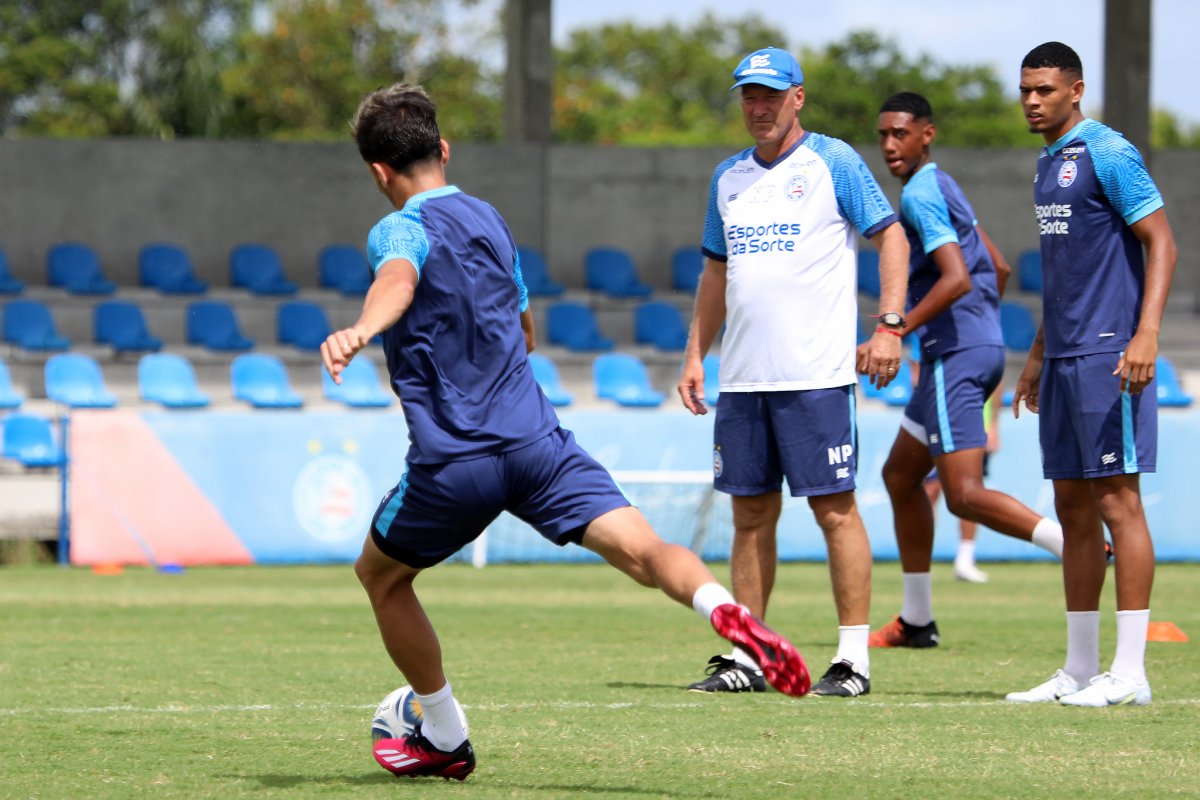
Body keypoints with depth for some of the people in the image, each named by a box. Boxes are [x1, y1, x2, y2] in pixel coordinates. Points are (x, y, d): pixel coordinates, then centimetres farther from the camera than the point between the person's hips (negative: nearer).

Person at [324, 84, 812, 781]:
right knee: (641, 547, -13)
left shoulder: (400, 231, -3)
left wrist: (361, 329, -51)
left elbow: (398, 281, -31)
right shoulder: (488, 219, 19)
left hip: (452, 463, -4)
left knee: (380, 575, 22)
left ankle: (446, 740, 27)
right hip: (536, 438, 4)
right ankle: (724, 609, -45)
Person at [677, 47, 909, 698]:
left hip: (815, 374, -6)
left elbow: (889, 236, -2)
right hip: (742, 376, 6)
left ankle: (853, 658, -4)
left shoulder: (833, 162, -1)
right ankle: (746, 656, 12)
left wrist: (889, 326, -12)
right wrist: (694, 356, 17)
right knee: (750, 514, 7)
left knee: (834, 508, -6)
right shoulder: (729, 176, 16)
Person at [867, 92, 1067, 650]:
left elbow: (956, 279, -25)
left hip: (956, 354, -10)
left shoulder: (920, 194, -12)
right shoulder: (943, 188, 18)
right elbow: (998, 269, 25)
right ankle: (916, 620, 23)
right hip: (983, 345, 10)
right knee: (900, 476, 18)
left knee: (964, 495, -16)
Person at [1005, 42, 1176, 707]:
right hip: (1063, 358, 9)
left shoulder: (1107, 154, -9)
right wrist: (1038, 356, 26)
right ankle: (1079, 670, 14)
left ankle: (1129, 672, -8)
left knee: (1117, 502, -9)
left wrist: (1146, 334, -24)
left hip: (1108, 354, -9)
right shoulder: (1049, 164, 18)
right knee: (1073, 508, 10)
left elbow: (1161, 243, -14)